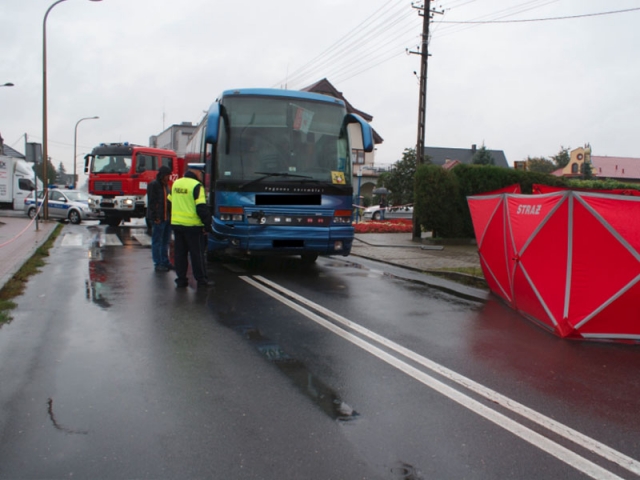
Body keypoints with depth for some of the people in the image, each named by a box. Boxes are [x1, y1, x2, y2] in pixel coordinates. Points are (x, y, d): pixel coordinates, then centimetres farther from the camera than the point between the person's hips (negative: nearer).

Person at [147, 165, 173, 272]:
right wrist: (155, 217, -18)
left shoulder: (166, 185, 18)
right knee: (157, 242, -1)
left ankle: (165, 262, 22)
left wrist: (170, 215, 12)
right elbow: (151, 203, -14)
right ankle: (158, 264, 3)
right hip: (158, 219, -8)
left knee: (165, 242, 13)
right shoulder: (153, 185, -8)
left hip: (167, 218, 8)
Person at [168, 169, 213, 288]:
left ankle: (181, 279, 12)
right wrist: (207, 225, -12)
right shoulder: (196, 186, -10)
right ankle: (201, 279, 7)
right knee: (197, 254, 2)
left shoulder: (175, 184, 11)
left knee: (180, 253, 11)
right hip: (192, 225, -6)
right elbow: (201, 207, -16)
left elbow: (170, 201, 21)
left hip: (176, 223, 6)